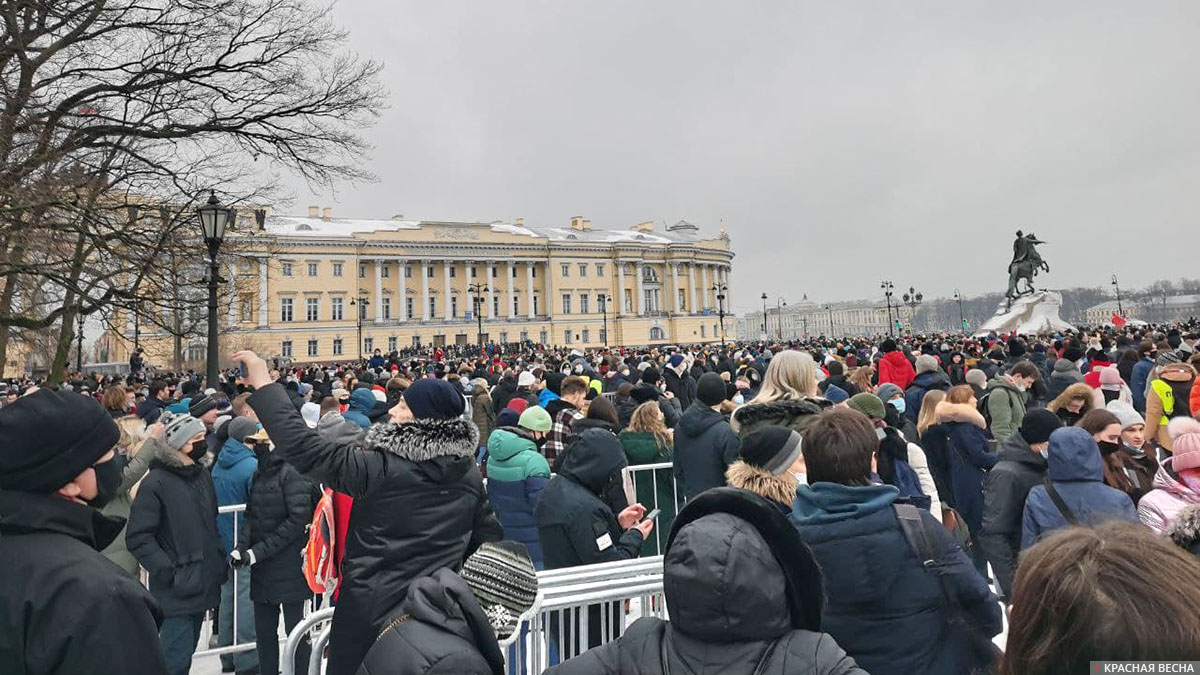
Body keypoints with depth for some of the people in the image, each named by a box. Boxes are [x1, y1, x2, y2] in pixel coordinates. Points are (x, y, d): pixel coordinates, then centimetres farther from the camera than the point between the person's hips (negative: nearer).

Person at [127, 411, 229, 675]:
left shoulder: (203, 475, 10)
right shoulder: (156, 481, -11)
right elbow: (138, 537, -14)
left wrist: (219, 560, 12)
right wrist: (168, 572, -17)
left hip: (203, 584, 7)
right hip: (175, 590, -6)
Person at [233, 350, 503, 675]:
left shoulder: (381, 466, -19)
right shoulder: (470, 473, -4)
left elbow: (306, 450, -19)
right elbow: (490, 536, 3)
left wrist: (264, 385, -13)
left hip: (371, 611, -4)